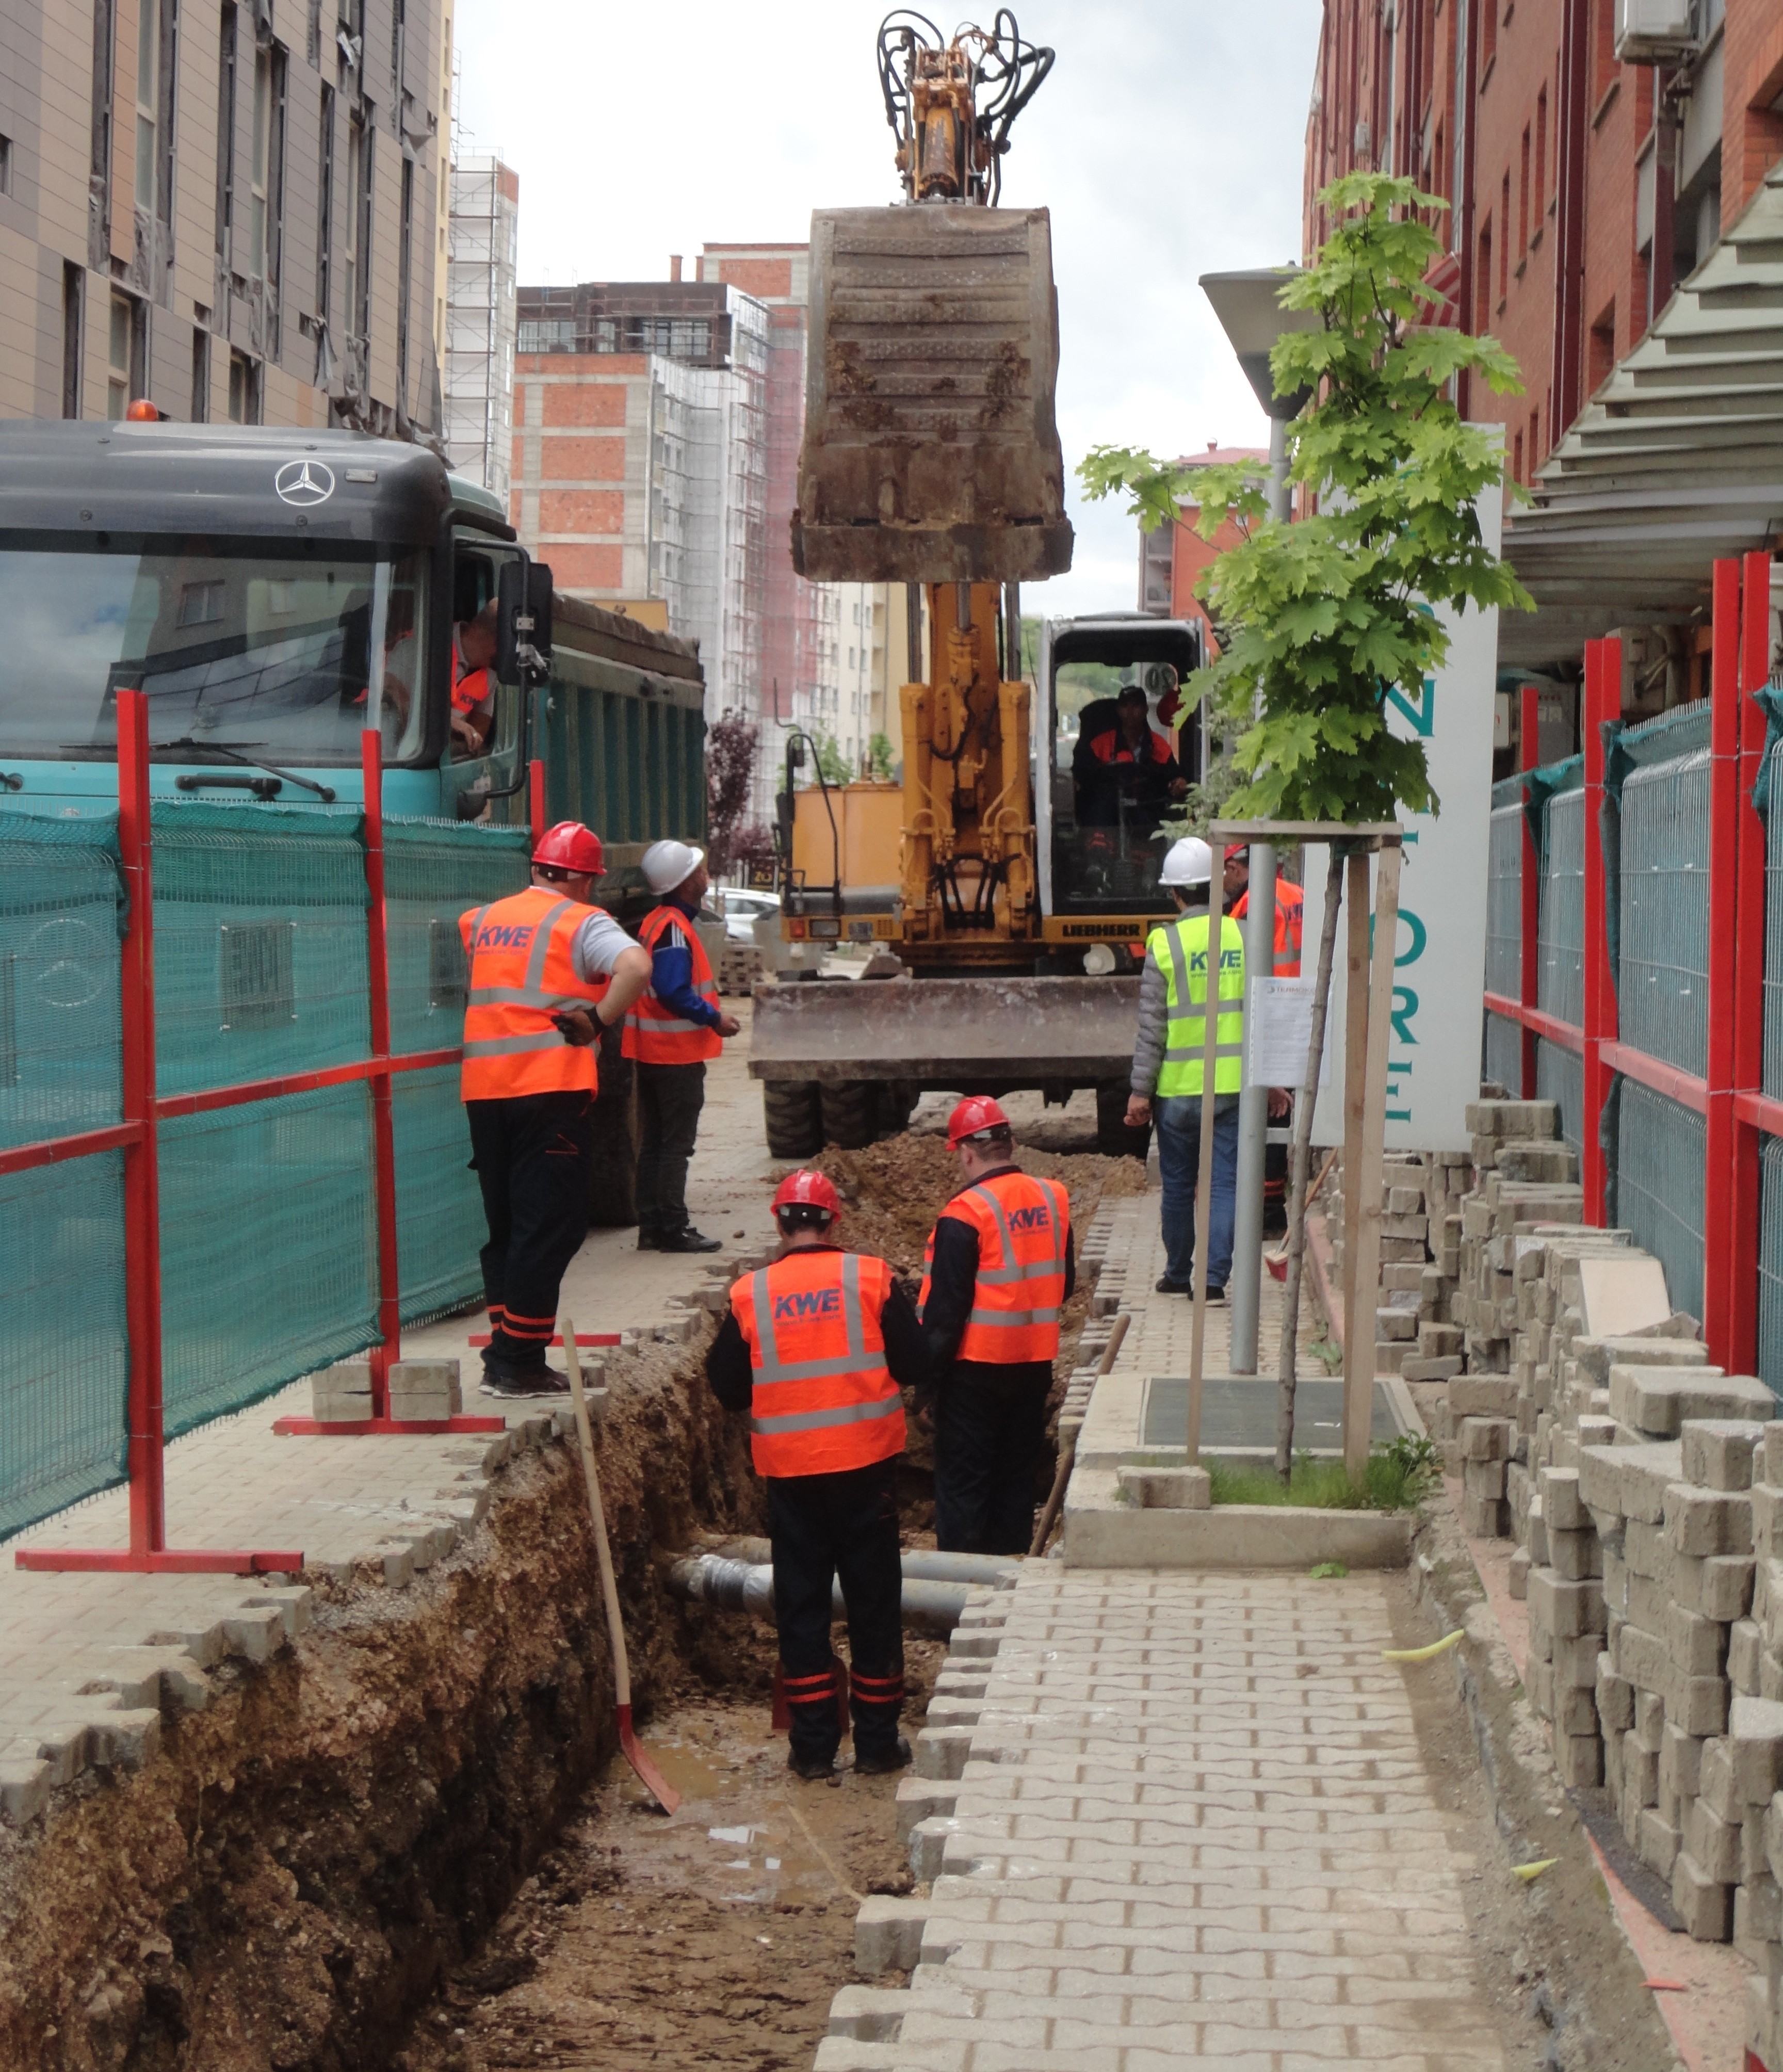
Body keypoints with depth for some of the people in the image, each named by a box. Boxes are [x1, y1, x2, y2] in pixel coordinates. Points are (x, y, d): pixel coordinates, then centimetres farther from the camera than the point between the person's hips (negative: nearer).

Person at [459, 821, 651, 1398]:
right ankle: (519, 1364, -3)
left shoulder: (486, 919, 15)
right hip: (550, 1090, -6)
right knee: (550, 1226, -1)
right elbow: (636, 966, -21)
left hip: (483, 1090, 6)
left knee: (506, 1225, 15)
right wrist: (598, 1020, -10)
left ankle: (504, 1356, 17)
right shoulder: (581, 922, -4)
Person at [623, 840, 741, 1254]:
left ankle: (651, 1227, 16)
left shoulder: (656, 922, 13)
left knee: (654, 1142, 12)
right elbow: (673, 991, -26)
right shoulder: (674, 928, -18)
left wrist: (710, 1013, 14)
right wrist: (714, 1018, -16)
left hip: (654, 1051, 10)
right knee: (677, 1145, -5)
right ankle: (674, 1230, -2)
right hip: (677, 1052, -10)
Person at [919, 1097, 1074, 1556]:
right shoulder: (1052, 1200, 1)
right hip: (1034, 1363, 6)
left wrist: (929, 1363, -8)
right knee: (1017, 1474, 15)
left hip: (977, 1365, -6)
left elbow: (946, 1304, -17)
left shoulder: (965, 1214, -18)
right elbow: (1064, 1284, 12)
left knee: (963, 1479, 2)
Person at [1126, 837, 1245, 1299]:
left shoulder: (1165, 944, -8)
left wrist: (1140, 1090, -2)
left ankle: (1178, 1275, 22)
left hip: (1179, 1086, -1)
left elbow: (1152, 1027, -7)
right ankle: (1215, 1278, -5)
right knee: (1225, 1183, 3)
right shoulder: (1243, 936, 0)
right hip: (1233, 1083, 1)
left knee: (1178, 1185, 12)